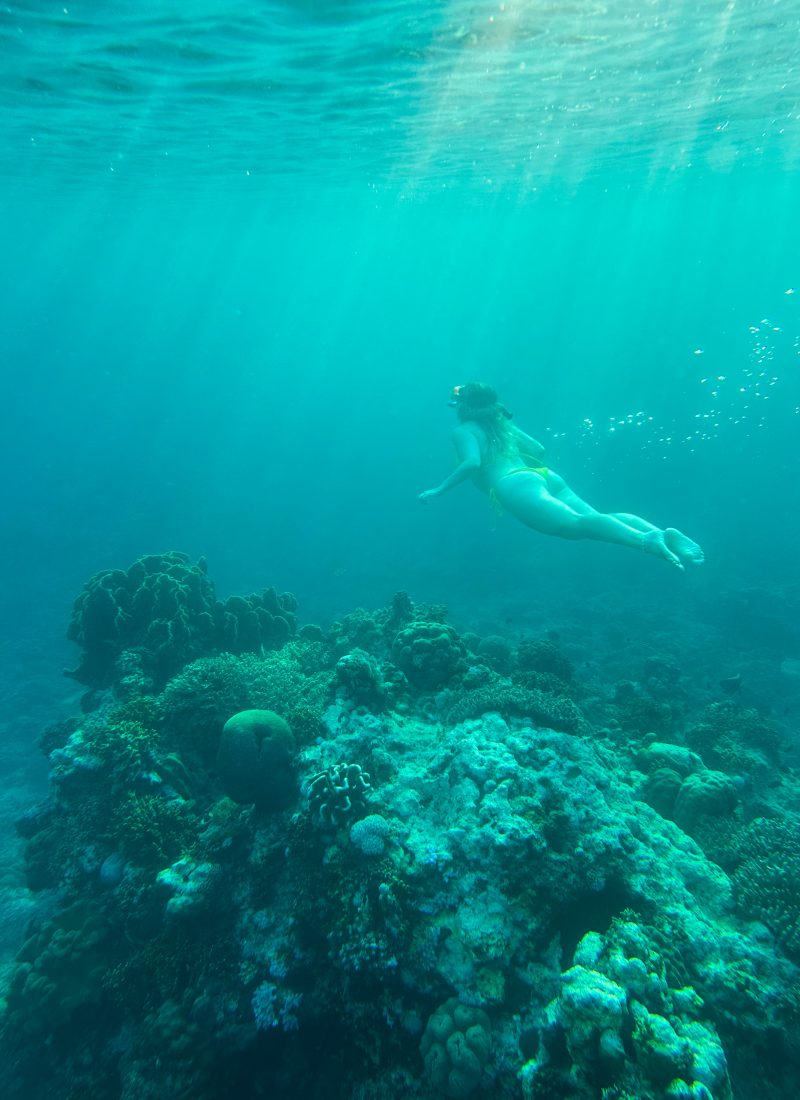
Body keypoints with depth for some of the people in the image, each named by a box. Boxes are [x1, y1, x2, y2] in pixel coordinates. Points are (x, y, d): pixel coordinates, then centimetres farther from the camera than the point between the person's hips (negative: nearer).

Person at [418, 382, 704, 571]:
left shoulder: (464, 430, 12)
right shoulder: (502, 424, 34)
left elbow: (472, 462, -9)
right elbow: (539, 450, 33)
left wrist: (439, 490, 0)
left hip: (517, 486, -8)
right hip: (546, 477, 8)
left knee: (578, 523, -28)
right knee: (592, 517, -9)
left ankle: (646, 540, -51)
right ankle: (662, 533, -31)